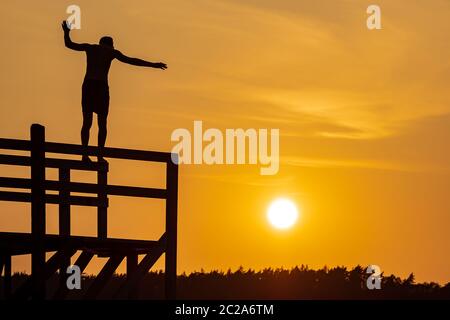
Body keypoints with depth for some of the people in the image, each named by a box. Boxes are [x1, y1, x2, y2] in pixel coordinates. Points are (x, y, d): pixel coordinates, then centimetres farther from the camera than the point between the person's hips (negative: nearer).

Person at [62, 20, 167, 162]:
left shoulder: (90, 47, 16)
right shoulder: (112, 51, 8)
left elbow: (69, 44, 24)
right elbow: (130, 60, -3)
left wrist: (66, 32, 44)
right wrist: (152, 65, -2)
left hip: (87, 86, 3)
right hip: (101, 87, -3)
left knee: (87, 122, 9)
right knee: (102, 123, 5)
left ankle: (85, 154, 1)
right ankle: (100, 155, -3)